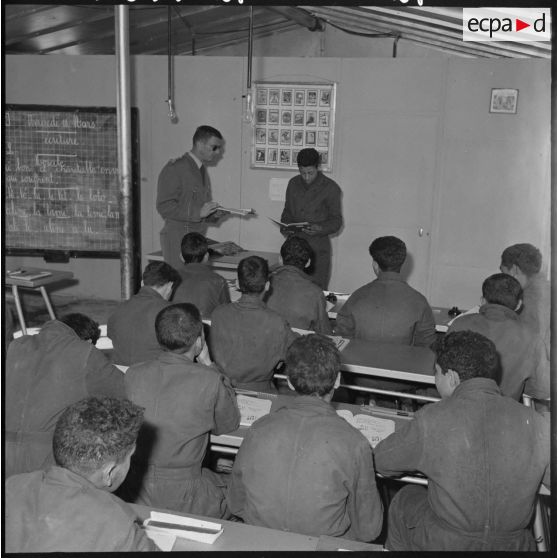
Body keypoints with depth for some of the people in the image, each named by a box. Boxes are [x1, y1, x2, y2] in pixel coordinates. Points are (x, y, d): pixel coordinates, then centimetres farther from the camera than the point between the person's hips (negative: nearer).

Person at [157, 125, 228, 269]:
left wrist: (214, 214, 3)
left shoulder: (202, 170, 17)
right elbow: (164, 207, -16)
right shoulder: (175, 169, -9)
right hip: (177, 239, -7)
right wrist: (198, 212, -20)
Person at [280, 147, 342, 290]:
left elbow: (336, 220, -2)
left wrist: (320, 229, -21)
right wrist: (285, 227, 0)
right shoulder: (293, 184, 11)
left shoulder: (330, 188, -4)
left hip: (318, 247, -4)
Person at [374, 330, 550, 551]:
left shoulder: (431, 420, -18)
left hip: (441, 544, -2)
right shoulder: (536, 423, -11)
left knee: (404, 499, 25)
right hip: (515, 545, 3)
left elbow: (382, 462, -4)